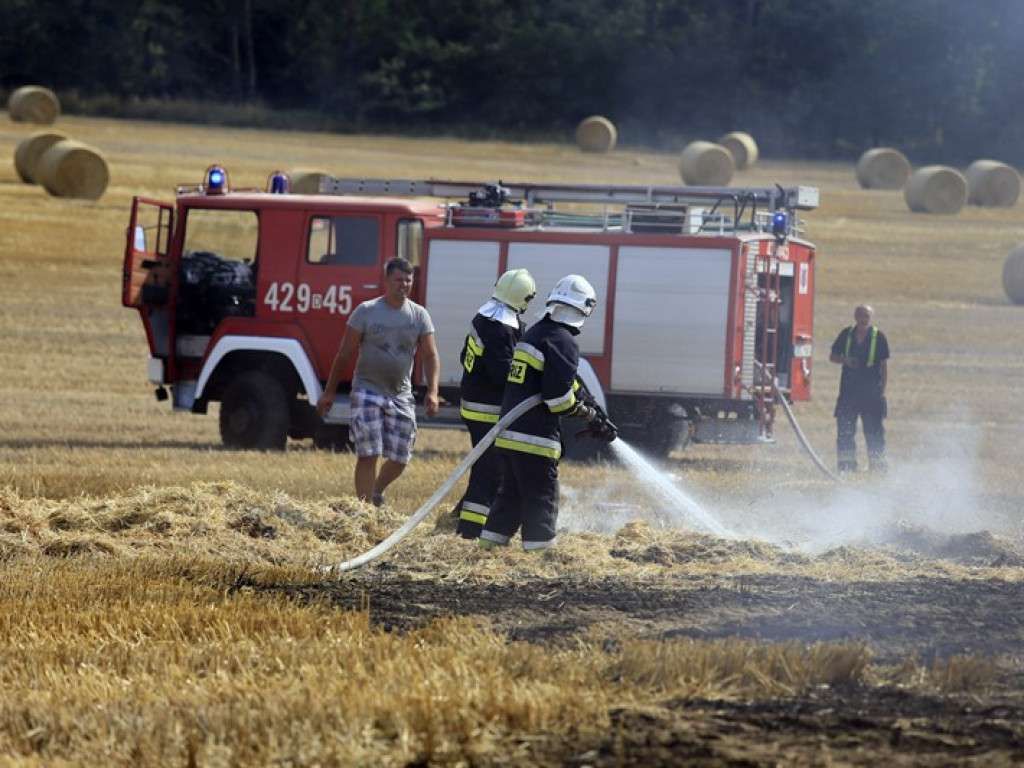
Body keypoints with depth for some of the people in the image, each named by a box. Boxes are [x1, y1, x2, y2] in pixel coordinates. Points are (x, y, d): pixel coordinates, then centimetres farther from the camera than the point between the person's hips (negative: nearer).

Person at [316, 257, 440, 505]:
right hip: (367, 391, -3)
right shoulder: (366, 311, -4)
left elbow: (430, 356, 2)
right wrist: (329, 392, 0)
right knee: (368, 454, -12)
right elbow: (344, 354, 0)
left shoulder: (419, 315, 3)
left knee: (400, 459, 6)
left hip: (401, 397, 3)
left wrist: (432, 392, -13)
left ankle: (376, 492, 33)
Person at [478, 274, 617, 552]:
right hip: (535, 436, -9)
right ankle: (539, 548, -4)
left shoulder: (534, 334, 19)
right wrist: (589, 415, -2)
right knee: (542, 497, -3)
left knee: (511, 492, 18)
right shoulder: (563, 342, -13)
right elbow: (559, 396, -20)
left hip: (510, 433, 9)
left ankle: (491, 541, 19)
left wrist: (594, 417, 23)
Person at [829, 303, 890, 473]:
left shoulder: (879, 337, -1)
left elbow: (884, 366, 1)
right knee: (845, 429, 2)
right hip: (848, 388, 3)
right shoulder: (846, 335, 5)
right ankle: (846, 464, 10)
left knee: (873, 428, 1)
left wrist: (882, 389, -4)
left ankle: (878, 466, 7)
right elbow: (833, 356, 13)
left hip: (871, 389, -3)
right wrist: (845, 360, -8)